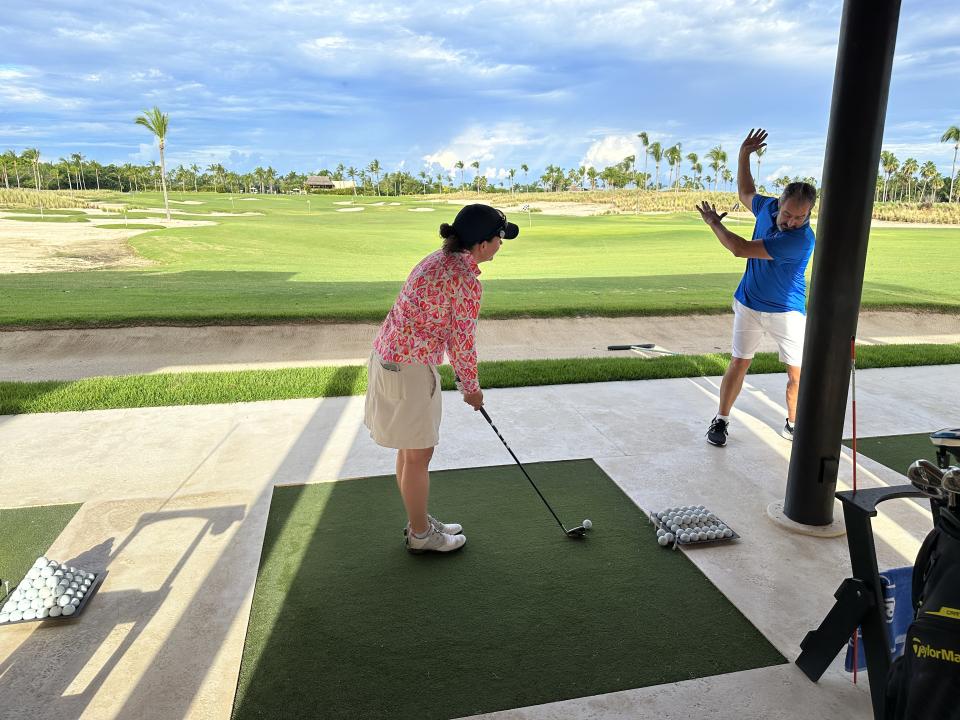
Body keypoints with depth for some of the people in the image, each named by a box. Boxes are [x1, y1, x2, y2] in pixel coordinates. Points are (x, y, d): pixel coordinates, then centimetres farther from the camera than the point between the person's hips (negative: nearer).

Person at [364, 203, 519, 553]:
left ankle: (419, 521, 38)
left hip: (386, 354, 9)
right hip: (411, 369, -9)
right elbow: (463, 341, -13)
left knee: (410, 449, 21)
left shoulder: (438, 259, 9)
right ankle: (420, 534, 27)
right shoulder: (466, 280, -20)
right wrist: (471, 387, 3)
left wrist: (461, 377, 19)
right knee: (419, 455, 8)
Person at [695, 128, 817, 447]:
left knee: (797, 373, 0)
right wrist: (743, 156, 9)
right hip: (749, 304, 4)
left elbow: (740, 249, -29)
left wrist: (714, 223, -15)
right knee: (739, 364, 5)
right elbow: (745, 193, 18)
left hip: (787, 311, -3)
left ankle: (793, 425, 20)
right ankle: (721, 421, 16)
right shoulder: (767, 207, -8)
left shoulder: (803, 239, -29)